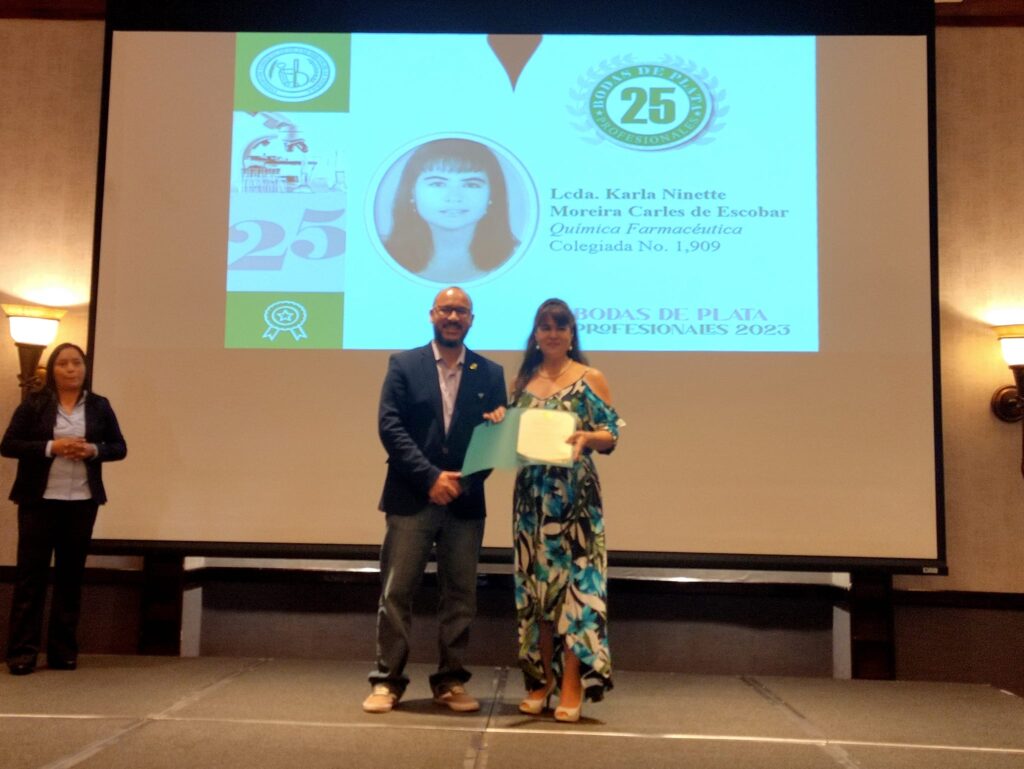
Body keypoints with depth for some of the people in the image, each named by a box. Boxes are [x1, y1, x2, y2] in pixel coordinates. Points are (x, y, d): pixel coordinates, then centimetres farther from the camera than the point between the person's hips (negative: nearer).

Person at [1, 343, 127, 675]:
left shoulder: (99, 406, 6)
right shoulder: (34, 404, 1)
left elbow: (119, 447, 8)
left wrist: (93, 450, -12)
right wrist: (50, 447, -17)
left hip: (82, 502, 2)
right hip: (39, 500, -2)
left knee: (71, 574, 7)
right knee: (30, 573, 0)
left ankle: (63, 650, 14)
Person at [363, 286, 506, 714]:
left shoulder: (490, 373, 9)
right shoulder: (403, 364, 4)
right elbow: (390, 425, -6)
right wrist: (430, 476, -14)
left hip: (465, 501, 2)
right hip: (411, 498, -2)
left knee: (460, 595, 7)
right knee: (396, 592, 1)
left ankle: (451, 680, 19)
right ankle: (388, 679, 12)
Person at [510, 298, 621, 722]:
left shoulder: (590, 379, 1)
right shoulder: (522, 381, 11)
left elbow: (612, 434, -3)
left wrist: (586, 437, -22)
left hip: (575, 494, -4)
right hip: (531, 493, 4)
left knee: (575, 580, -5)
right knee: (535, 583, 7)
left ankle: (572, 686, 1)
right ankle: (541, 680, 17)